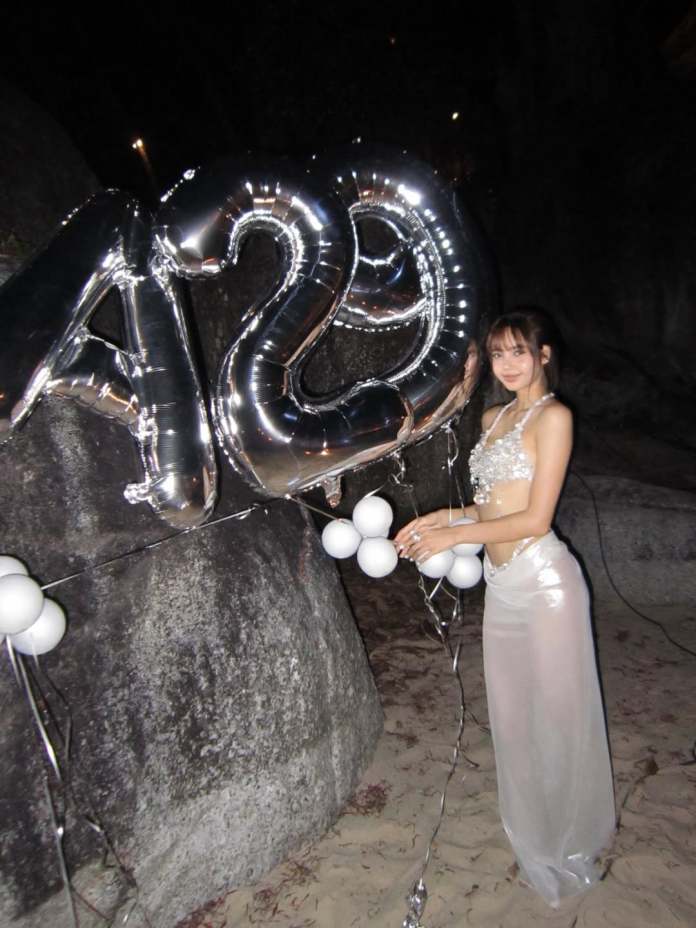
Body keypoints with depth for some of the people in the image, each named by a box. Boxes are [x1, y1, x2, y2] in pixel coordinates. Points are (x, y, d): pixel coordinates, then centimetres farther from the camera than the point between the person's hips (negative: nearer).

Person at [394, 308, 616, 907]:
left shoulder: (553, 417, -9)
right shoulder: (493, 417, 13)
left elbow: (535, 518, -14)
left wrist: (453, 536, -11)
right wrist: (443, 516, 3)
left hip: (543, 583, -7)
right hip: (501, 585, 7)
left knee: (558, 713, 9)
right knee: (512, 716, 17)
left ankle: (571, 848, 33)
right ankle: (534, 836, 39)